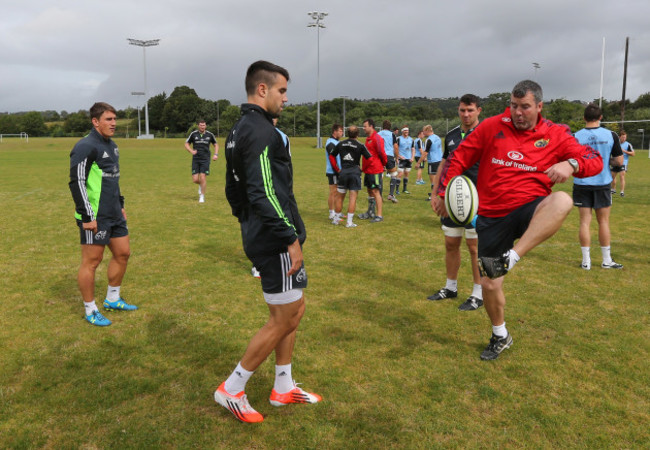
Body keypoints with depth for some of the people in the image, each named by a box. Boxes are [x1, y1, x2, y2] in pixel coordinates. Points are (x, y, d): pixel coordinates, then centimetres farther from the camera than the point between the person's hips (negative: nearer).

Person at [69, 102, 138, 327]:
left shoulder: (112, 145, 14)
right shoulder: (86, 147, -14)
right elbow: (77, 183, -17)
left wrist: (120, 205, 22)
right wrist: (87, 216, -19)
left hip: (114, 215, 9)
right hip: (95, 217, -9)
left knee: (122, 254, 14)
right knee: (91, 261, 1)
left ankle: (113, 299, 31)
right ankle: (91, 311, 14)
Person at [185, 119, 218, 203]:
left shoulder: (209, 135, 1)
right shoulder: (193, 134, 0)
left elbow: (216, 144, 15)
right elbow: (186, 144, 9)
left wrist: (216, 154, -1)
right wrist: (191, 151, -11)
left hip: (205, 159, -1)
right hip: (195, 159, 1)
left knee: (202, 178, -10)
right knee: (195, 180, -3)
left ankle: (202, 196, 7)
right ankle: (201, 185, 34)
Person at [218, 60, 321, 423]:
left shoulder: (238, 131, 15)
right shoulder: (262, 131, -17)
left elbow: (234, 191, 19)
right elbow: (265, 193, -26)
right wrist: (291, 238, -22)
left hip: (260, 238, 10)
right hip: (276, 241, -10)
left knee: (294, 309, 18)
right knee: (285, 319, 1)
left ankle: (284, 388, 29)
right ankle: (232, 390, 14)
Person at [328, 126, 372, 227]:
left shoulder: (340, 144, 6)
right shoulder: (360, 146, -4)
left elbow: (331, 156, 12)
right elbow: (370, 158, -5)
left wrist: (337, 169, 16)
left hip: (343, 172, 3)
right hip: (355, 172, -3)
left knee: (340, 196, 14)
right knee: (353, 197, 0)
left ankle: (336, 219, 23)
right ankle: (349, 222, -2)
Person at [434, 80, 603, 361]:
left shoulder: (556, 135, 2)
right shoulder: (492, 127, 0)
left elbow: (595, 161, 1)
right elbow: (459, 158, 5)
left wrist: (570, 164, -21)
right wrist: (443, 193, 1)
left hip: (529, 211, 0)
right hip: (491, 217, 1)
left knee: (562, 201, -37)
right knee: (489, 284, 6)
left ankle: (511, 257, -39)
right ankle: (500, 337, 32)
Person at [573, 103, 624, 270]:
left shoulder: (576, 136, -7)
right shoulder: (610, 135, -5)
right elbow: (619, 161, -4)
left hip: (582, 184, -1)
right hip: (603, 183, 1)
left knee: (585, 221, 4)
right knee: (603, 221, 10)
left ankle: (586, 261, 5)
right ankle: (607, 261, 17)